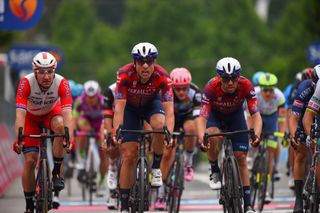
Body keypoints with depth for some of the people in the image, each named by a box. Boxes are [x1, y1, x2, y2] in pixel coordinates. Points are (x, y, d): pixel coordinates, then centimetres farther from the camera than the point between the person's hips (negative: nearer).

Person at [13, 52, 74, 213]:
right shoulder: (26, 83, -34)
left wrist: (70, 138, -55)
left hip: (51, 113, 0)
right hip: (31, 117, 0)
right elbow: (20, 113, -41)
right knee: (30, 160, -13)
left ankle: (56, 173, -19)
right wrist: (18, 139, -55)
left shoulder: (61, 83, -32)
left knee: (60, 125, -35)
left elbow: (67, 113, -41)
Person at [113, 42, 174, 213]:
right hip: (130, 107, 0)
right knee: (129, 155, -8)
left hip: (151, 104, 0)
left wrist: (169, 133, -54)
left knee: (159, 124, -35)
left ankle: (156, 167, -11)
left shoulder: (162, 77, -33)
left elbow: (169, 109, -38)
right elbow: (119, 108, -38)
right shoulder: (125, 75, -34)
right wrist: (116, 132, -53)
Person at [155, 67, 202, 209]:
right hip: (172, 118, 0)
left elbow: (198, 117, -38)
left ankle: (188, 164, -14)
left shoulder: (195, 93, -32)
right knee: (167, 153, -13)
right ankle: (161, 194, -2)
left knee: (190, 128, -36)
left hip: (187, 116, 0)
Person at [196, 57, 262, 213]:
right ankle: (215, 172, -9)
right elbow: (202, 118, -38)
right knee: (212, 136, -35)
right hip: (215, 114, -1)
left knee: (241, 157, -7)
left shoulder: (246, 86, -33)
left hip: (235, 115, 1)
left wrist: (256, 134, -54)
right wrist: (201, 139, -57)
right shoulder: (211, 87, -36)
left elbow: (255, 114, -35)